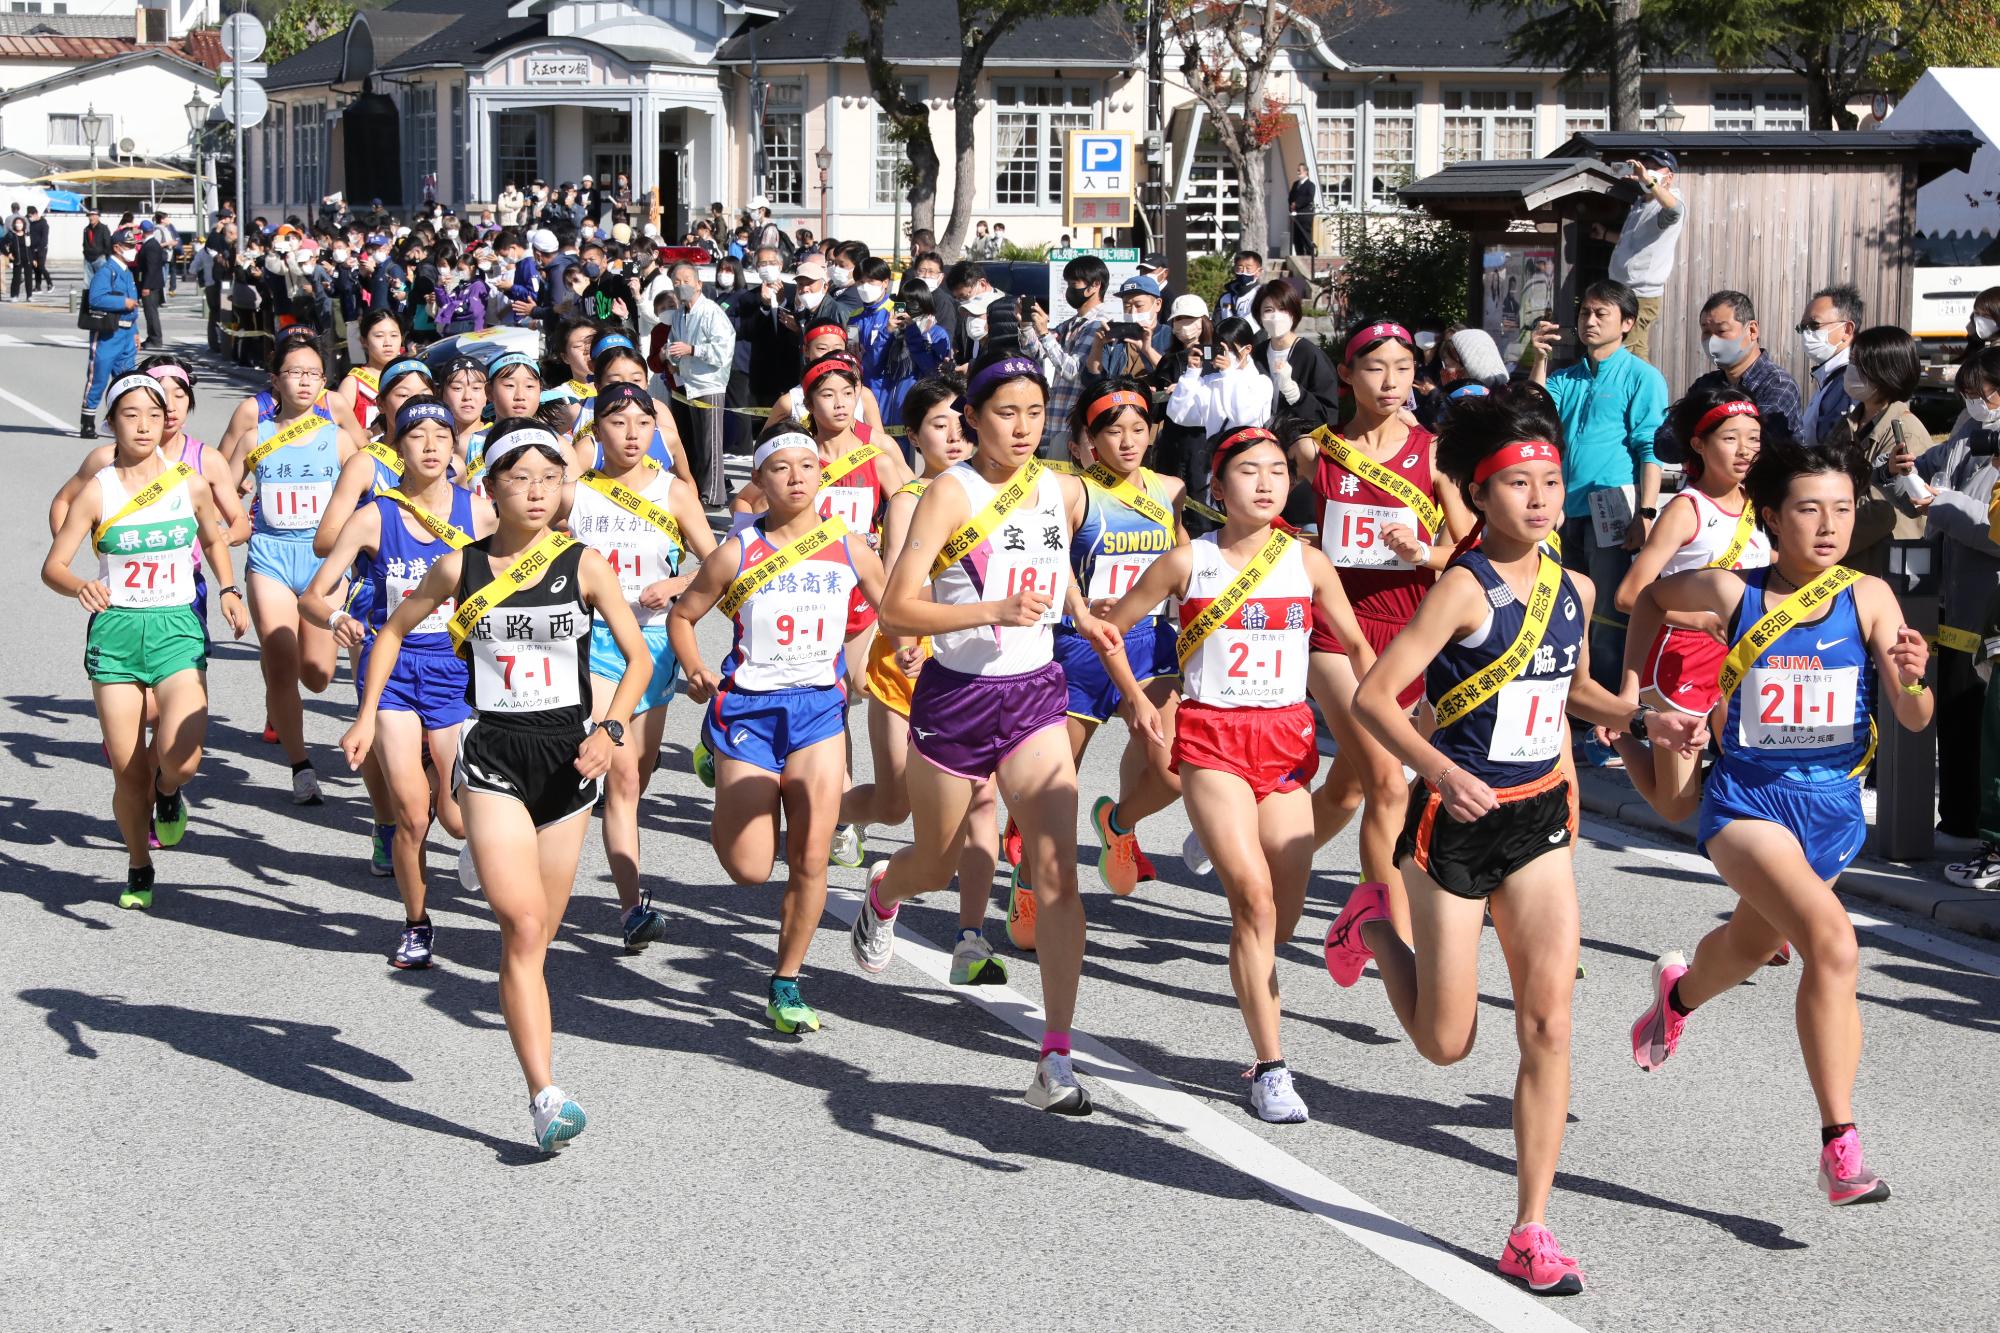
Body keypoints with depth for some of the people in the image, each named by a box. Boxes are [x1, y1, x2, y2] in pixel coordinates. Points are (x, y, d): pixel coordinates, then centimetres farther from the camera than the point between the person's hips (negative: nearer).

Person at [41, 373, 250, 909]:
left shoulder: (189, 483, 1)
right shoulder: (97, 491, -4)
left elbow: (215, 539, 22)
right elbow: (52, 566, -7)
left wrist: (228, 590, 7)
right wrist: (80, 586, -27)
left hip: (178, 629, 0)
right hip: (115, 631, 0)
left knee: (180, 758, -21)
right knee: (127, 772, 1)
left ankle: (169, 791, 17)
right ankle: (139, 866, 27)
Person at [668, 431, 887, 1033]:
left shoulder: (849, 549, 3)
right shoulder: (736, 553, -3)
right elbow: (682, 616, 7)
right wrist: (697, 672, -9)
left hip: (819, 709, 2)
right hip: (748, 708, -2)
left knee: (810, 859, -5)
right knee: (749, 869, -3)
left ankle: (786, 983, 12)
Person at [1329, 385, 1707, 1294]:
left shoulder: (1573, 588, 3)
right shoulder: (1464, 587, -16)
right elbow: (1373, 696, -19)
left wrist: (1643, 724, 5)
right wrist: (1440, 770, -33)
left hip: (1540, 818, 5)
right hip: (1457, 820, -5)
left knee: (1549, 1024, -4)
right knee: (1447, 1043, 6)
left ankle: (1531, 1234, 3)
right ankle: (1375, 926, 38)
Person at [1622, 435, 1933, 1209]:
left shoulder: (1868, 598, -9)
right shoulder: (1733, 592, -10)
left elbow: (1913, 721, -15)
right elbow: (1653, 596, 12)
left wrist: (1912, 680, -36)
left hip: (1831, 804, 3)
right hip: (1747, 798, -3)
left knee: (1749, 948, 27)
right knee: (1832, 943, -26)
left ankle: (1679, 993, 64)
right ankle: (1840, 1145, -21)